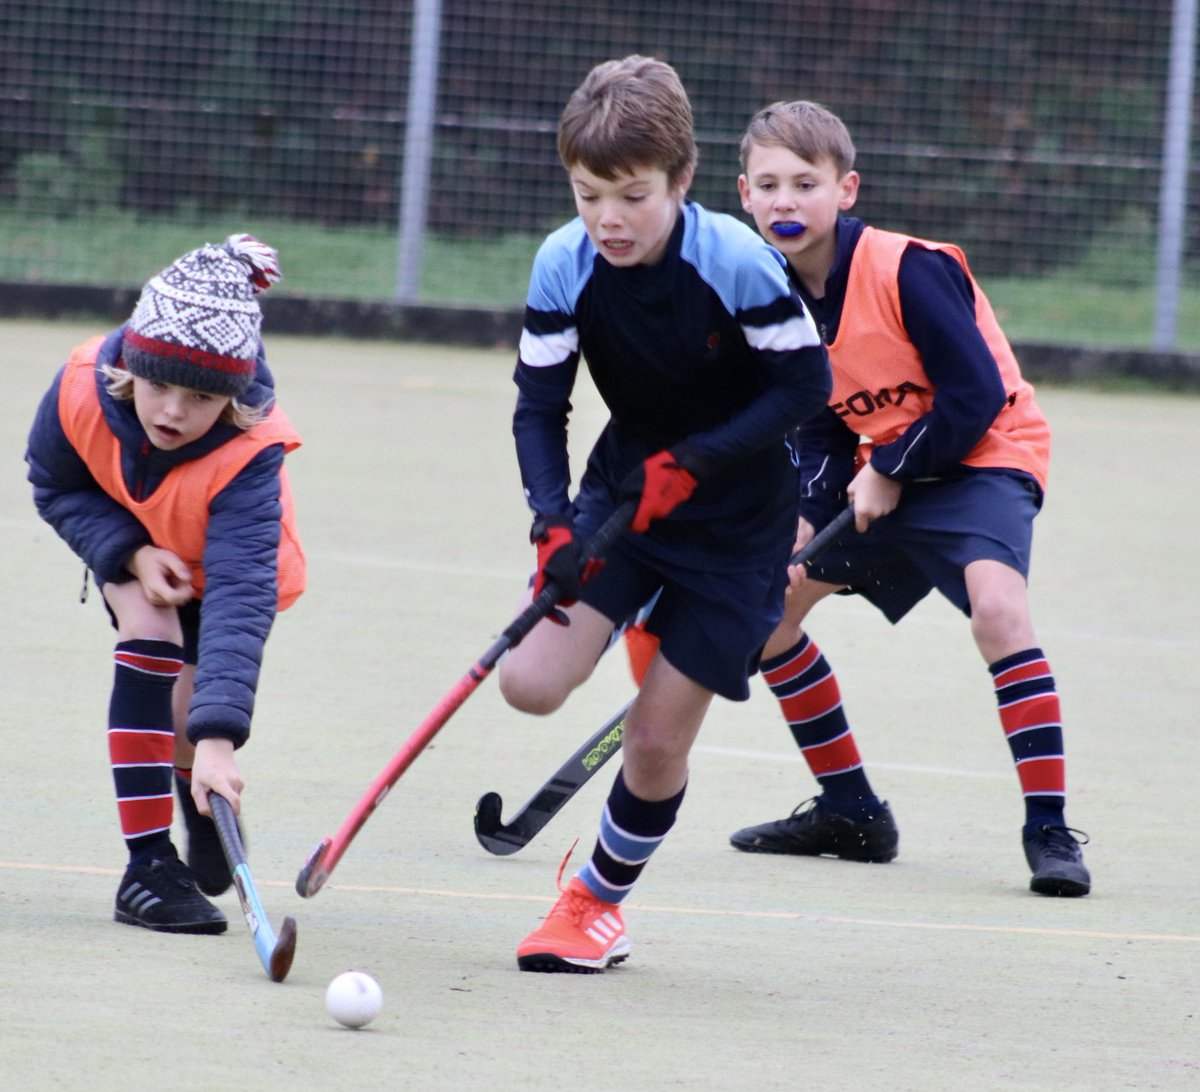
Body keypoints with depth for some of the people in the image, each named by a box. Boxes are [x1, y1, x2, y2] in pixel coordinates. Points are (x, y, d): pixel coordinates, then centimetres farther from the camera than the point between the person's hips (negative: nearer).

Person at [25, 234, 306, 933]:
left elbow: (239, 595, -51)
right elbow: (58, 488, -12)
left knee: (193, 721, -13)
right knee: (149, 633, -28)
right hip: (127, 542, 2)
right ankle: (149, 865, -25)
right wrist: (131, 554, -30)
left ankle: (205, 805, 28)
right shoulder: (83, 387, -34)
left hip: (227, 558, -2)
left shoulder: (251, 451, -42)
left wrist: (216, 738, -59)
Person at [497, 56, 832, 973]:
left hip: (735, 513, -3)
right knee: (531, 682, -14)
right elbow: (539, 405, -8)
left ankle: (601, 899, 23)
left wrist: (695, 461, -23)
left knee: (657, 741, -4)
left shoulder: (737, 264, -24)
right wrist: (554, 523, -23)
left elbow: (806, 382, -15)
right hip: (624, 485, 3)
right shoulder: (564, 266, -14)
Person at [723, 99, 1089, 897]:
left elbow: (977, 395, -24)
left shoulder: (907, 270, -24)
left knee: (996, 605, -33)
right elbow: (818, 428, 5)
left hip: (983, 454, -8)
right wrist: (804, 518, -11)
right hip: (875, 467, 8)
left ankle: (1050, 828, -27)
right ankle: (851, 811, 20)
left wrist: (892, 472, -20)